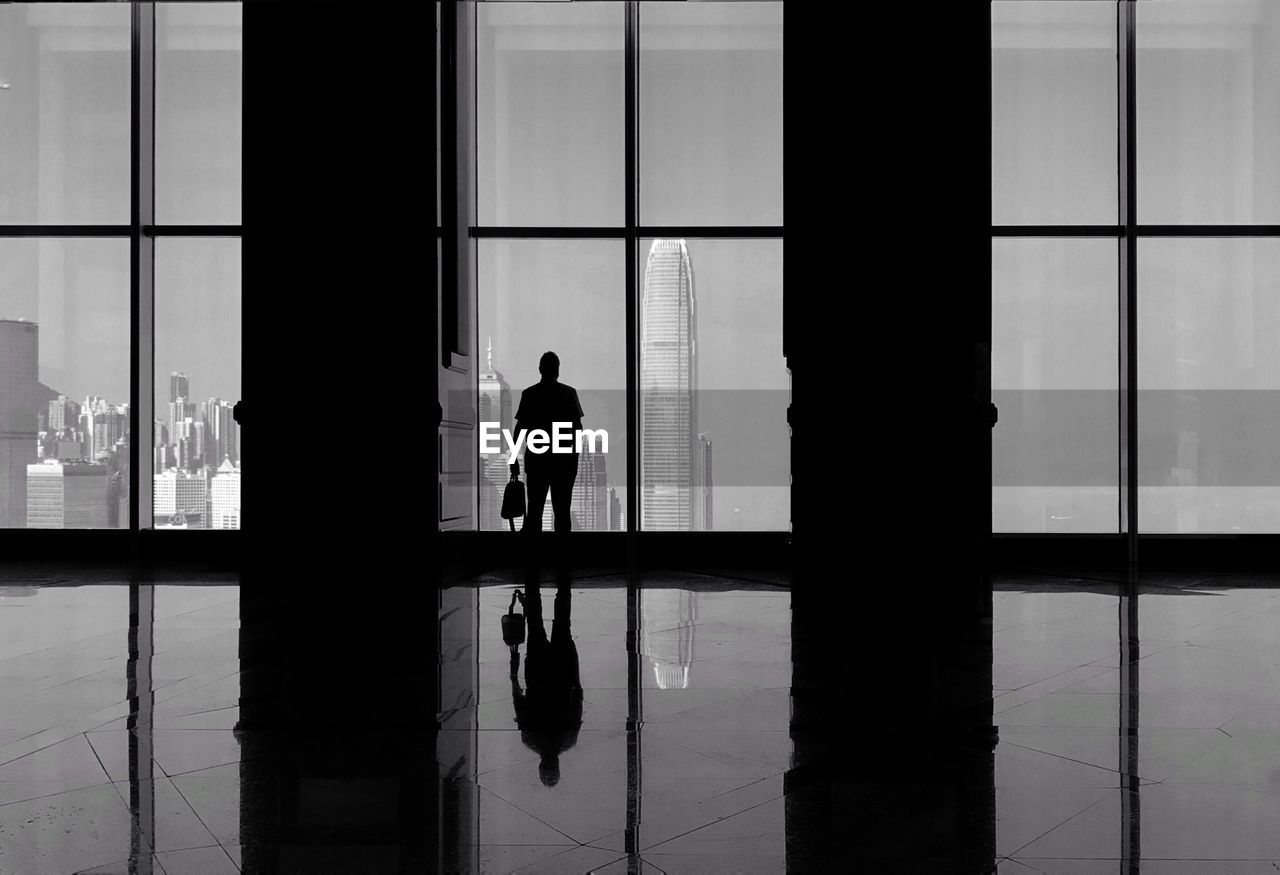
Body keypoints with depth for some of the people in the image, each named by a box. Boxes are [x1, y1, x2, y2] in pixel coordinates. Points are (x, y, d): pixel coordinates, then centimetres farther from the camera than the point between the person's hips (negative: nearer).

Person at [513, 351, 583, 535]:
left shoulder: (529, 394, 0)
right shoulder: (569, 393, -1)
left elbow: (520, 427, -1)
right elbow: (577, 426, -2)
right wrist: (575, 452, 7)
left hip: (536, 457, 0)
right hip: (564, 457, 0)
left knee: (535, 505, 6)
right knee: (561, 507, 5)